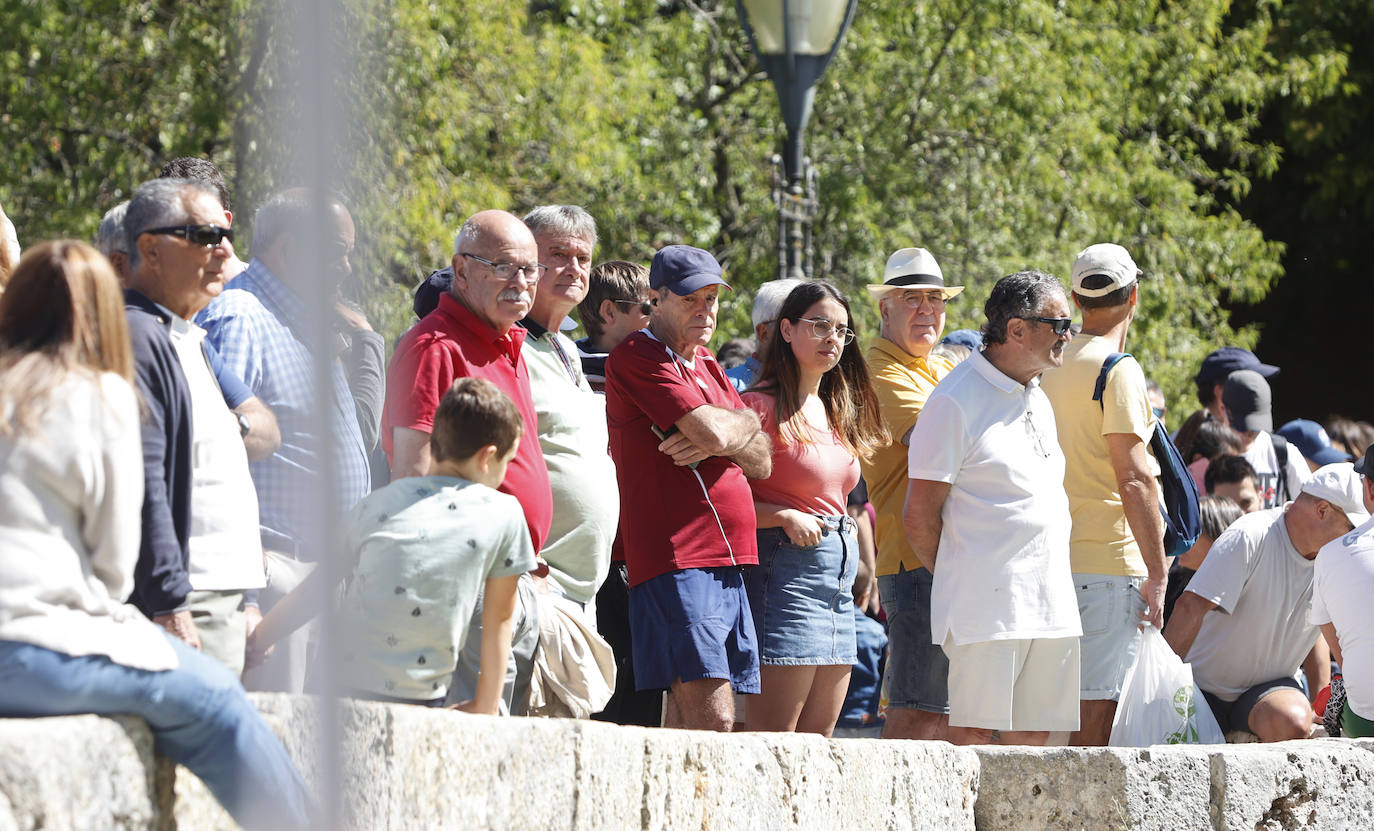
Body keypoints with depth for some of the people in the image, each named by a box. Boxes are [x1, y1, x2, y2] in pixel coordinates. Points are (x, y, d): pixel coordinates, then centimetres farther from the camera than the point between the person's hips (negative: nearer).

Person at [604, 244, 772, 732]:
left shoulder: (705, 364, 23)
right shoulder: (636, 357, -5)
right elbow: (713, 431, -16)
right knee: (712, 719, -17)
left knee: (689, 718, 5)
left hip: (726, 564, 9)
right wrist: (745, 421, 6)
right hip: (676, 561, -9)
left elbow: (762, 461, 14)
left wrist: (716, 439, -7)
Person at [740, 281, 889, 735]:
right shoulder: (763, 405, -8)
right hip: (787, 566, -9)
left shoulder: (835, 412, 18)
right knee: (774, 736, -12)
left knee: (818, 739, 6)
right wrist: (786, 518, -20)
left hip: (838, 572, 9)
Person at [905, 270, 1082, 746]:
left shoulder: (1039, 401, 19)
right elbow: (919, 515, -8)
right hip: (987, 605, -8)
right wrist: (957, 582, 1)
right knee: (975, 738, -9)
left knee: (1032, 739, 4)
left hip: (1050, 607, 8)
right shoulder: (956, 402, -7)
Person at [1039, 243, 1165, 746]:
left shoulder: (1052, 366, 14)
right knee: (1097, 706, -8)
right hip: (1109, 563, -8)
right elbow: (1134, 480, -16)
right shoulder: (1118, 369, -10)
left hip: (1056, 559, 8)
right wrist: (1157, 573, -13)